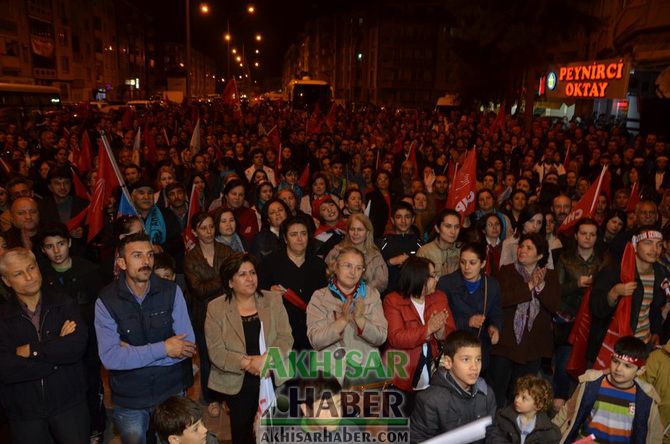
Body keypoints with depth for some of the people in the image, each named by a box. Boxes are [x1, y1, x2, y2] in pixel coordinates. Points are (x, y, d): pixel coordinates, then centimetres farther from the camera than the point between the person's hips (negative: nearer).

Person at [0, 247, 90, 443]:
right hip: (24, 412, 1)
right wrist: (58, 348, -17)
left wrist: (31, 351, -16)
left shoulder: (63, 304, -4)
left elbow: (78, 345, -18)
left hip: (69, 404, 0)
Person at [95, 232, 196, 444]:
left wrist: (131, 353, -18)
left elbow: (187, 346, -14)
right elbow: (110, 358, -20)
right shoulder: (106, 301, -12)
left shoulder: (172, 291, -9)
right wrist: (163, 349, -22)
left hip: (172, 392, 1)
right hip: (129, 401, -1)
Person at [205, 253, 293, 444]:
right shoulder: (216, 308, -6)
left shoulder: (273, 301, 0)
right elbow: (216, 352, -12)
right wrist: (247, 363, -23)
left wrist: (266, 358, -23)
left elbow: (286, 338, -6)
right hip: (237, 383, -1)